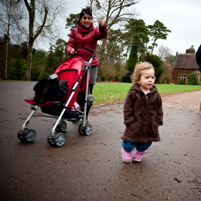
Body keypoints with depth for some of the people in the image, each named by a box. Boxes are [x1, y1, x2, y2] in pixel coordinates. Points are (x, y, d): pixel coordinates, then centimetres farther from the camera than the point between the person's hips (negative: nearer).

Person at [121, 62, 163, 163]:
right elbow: (127, 110, -10)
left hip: (150, 128, 4)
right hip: (135, 127, -4)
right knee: (130, 144, 5)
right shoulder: (133, 93, -13)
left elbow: (159, 111, 7)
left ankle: (139, 152, 51)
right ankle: (126, 150, 41)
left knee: (146, 143, 19)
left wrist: (156, 123, 0)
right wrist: (131, 123, -13)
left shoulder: (156, 95, -2)